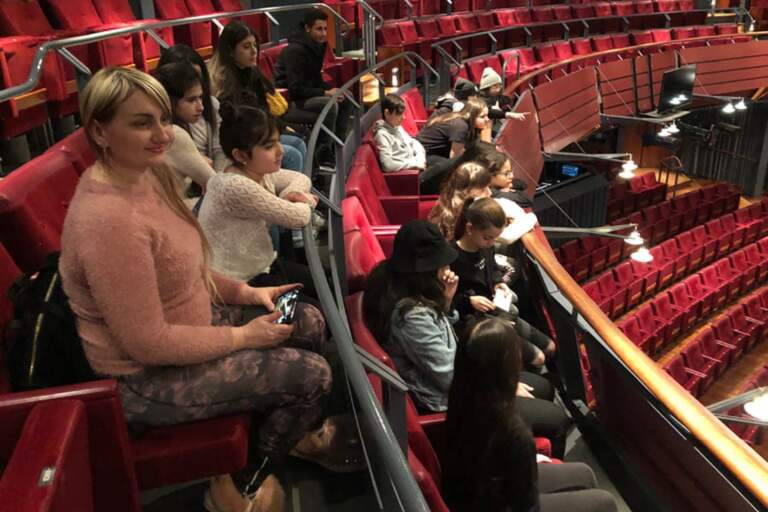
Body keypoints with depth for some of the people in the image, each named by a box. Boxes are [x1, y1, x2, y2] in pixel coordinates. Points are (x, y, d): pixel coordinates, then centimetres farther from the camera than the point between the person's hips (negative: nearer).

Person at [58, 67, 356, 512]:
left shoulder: (144, 173, -3)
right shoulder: (108, 219, -33)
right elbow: (148, 343, -29)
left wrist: (244, 292, 1)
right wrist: (241, 336, -18)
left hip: (188, 318, 9)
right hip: (148, 376, -9)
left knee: (310, 323, 11)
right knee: (313, 374, -8)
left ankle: (295, 431, 37)